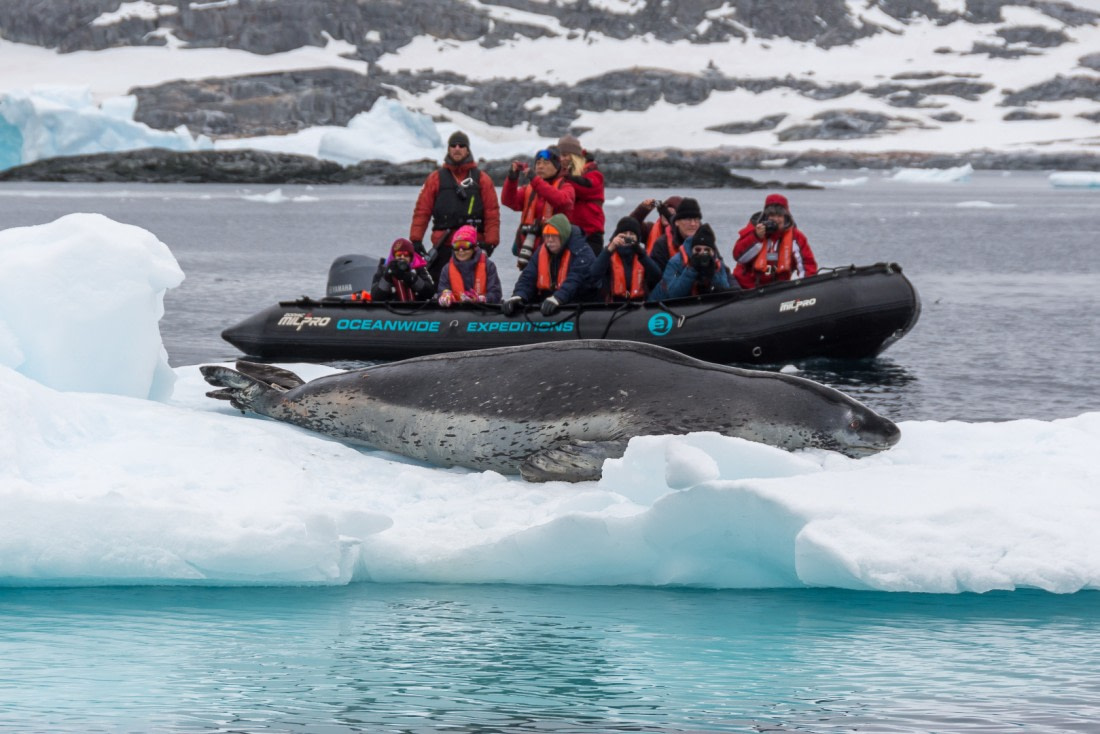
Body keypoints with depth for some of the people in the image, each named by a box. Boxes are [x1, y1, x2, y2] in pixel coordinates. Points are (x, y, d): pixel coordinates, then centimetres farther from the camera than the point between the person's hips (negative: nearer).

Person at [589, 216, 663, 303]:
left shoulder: (642, 254, 9)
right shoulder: (609, 254, 4)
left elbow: (657, 277, -7)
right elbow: (593, 277, -12)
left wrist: (640, 251, -15)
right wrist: (610, 249, -19)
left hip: (640, 305, 2)